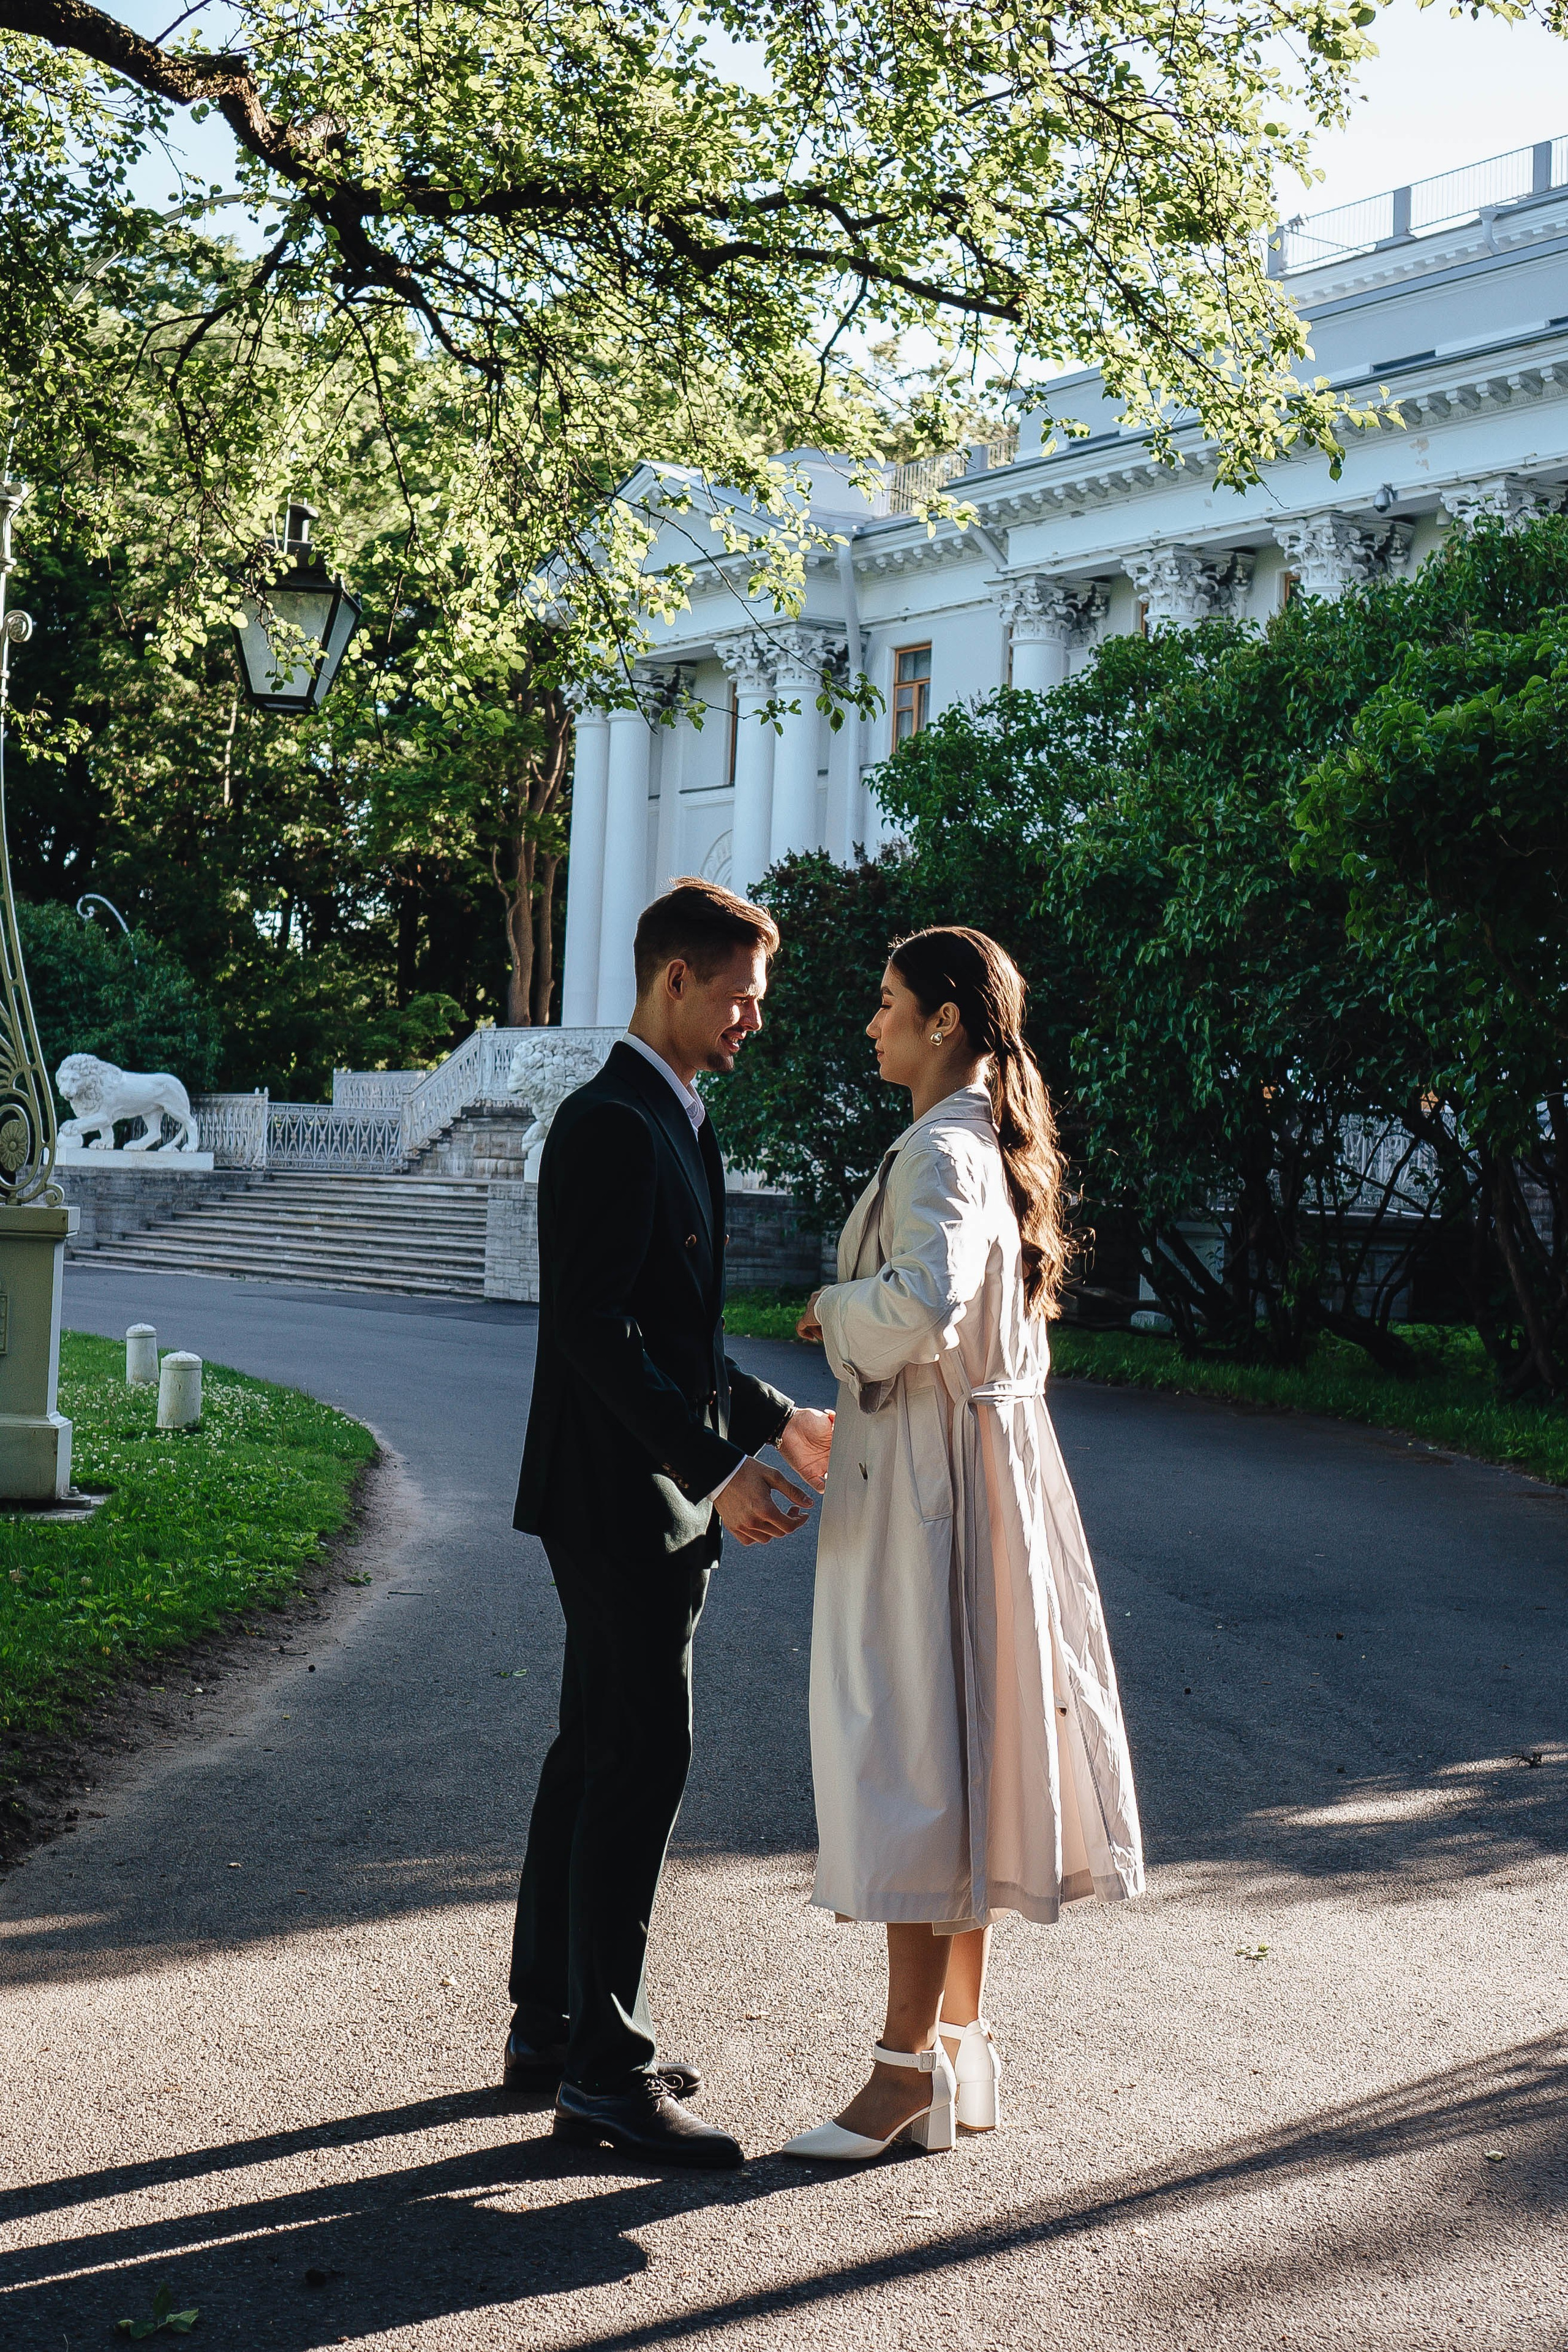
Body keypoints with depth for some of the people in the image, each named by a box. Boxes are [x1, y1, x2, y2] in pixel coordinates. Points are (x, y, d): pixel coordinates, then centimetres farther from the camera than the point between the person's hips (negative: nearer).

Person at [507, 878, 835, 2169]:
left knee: (597, 1754, 15)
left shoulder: (673, 1124, 17)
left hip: (652, 1499, 11)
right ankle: (604, 2067, -2)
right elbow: (596, 1332, -23)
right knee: (644, 1762, -8)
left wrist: (779, 1421, 21)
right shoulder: (610, 1125, -15)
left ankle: (549, 2024, 25)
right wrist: (716, 1467, -26)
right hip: (619, 1495, -11)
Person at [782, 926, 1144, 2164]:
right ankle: (963, 2040, 22)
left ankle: (912, 2068, 0)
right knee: (959, 1750, 13)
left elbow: (925, 1304, -33)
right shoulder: (990, 1144, 15)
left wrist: (832, 1308, -15)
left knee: (908, 1749, -6)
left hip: (927, 1474, -10)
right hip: (986, 1454, 10)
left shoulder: (940, 1153, -17)